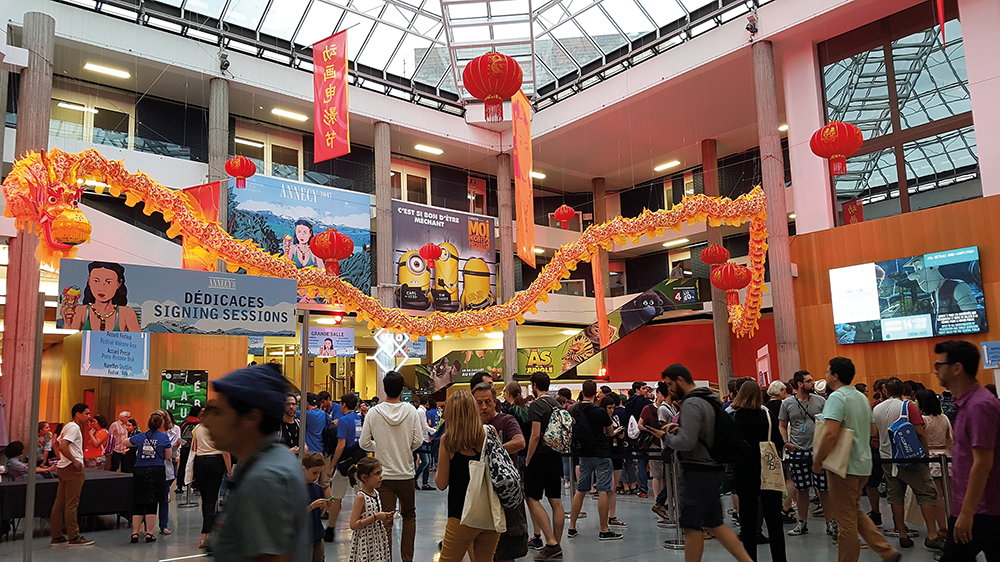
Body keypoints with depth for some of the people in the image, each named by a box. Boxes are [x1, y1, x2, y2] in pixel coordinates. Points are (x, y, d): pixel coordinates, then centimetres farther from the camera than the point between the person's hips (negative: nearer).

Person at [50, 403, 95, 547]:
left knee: (60, 503, 11)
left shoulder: (68, 426, 17)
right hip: (73, 469, -10)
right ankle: (74, 538, -1)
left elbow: (56, 444, 24)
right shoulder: (74, 427, -13)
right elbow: (62, 447, -24)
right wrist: (75, 461, -19)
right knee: (72, 504, -5)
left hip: (64, 468, 10)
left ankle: (57, 537, 16)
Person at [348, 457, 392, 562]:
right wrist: (375, 517, -22)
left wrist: (385, 519, -1)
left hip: (379, 541, 7)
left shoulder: (376, 493, 7)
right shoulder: (361, 497, -15)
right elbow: (353, 525, -20)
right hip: (365, 545, -7)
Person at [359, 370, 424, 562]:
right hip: (406, 473, 1)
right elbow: (418, 440, -6)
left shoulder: (374, 412, -6)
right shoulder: (411, 411, -5)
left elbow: (364, 443, -5)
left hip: (384, 475, -1)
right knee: (409, 516, 18)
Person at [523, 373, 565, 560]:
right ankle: (556, 546, 14)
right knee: (556, 501, 8)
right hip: (556, 456, 8)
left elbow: (535, 435, -18)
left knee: (532, 498, -3)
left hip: (540, 456, -8)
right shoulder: (557, 404, 11)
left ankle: (551, 543, -10)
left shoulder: (536, 405, -12)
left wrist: (528, 459, -12)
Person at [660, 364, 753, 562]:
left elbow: (686, 442, -25)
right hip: (713, 469, 10)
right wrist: (681, 428, 10)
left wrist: (667, 437, -7)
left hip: (697, 471, -10)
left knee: (691, 528, 0)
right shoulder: (709, 399, 13)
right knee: (715, 524, 17)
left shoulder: (691, 404, -18)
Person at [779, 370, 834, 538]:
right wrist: (786, 443, -5)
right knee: (801, 488, 9)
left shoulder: (820, 401, 3)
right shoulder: (787, 403, 3)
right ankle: (802, 523, 22)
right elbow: (782, 425, 9)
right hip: (797, 451, 1)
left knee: (824, 487, 0)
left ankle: (830, 523, 12)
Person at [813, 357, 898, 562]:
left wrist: (817, 460, -17)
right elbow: (872, 428, 21)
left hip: (845, 466, -9)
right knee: (855, 512, 22)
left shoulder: (837, 397, -17)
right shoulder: (862, 397, 11)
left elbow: (831, 434, -27)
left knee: (846, 519, 1)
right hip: (863, 464, 9)